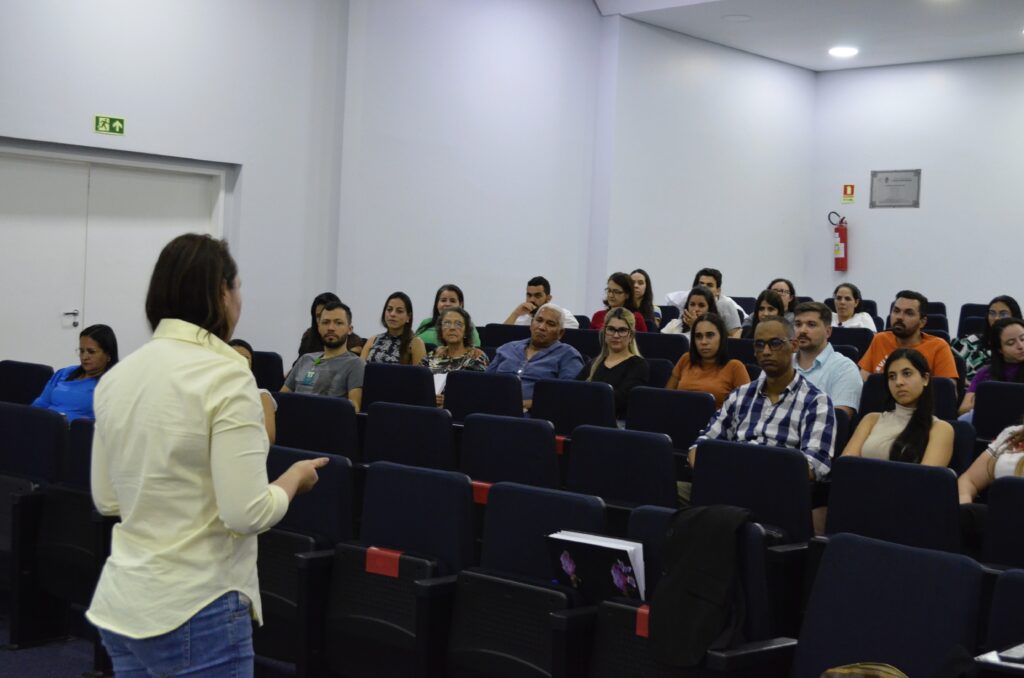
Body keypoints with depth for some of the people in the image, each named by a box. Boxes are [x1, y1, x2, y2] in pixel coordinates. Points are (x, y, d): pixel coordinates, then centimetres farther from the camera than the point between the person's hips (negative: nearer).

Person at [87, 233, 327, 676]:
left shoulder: (117, 376, 4)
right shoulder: (226, 376, -17)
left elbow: (106, 499, 12)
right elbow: (246, 514, -20)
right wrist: (294, 479, -2)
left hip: (121, 604, 7)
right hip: (195, 612, -7)